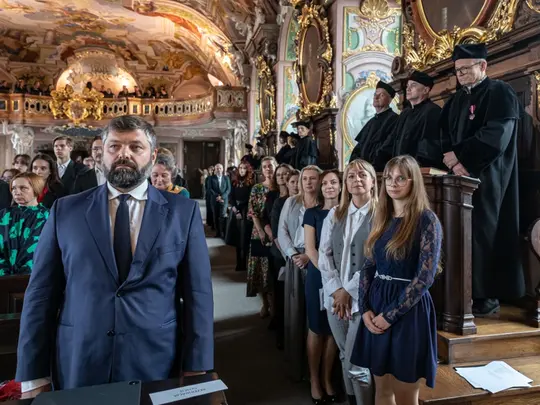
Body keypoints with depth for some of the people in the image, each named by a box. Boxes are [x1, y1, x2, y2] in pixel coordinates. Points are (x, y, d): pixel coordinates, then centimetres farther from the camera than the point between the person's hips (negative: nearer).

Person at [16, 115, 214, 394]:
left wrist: (196, 369, -6)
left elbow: (197, 293, -3)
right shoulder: (65, 210, 1)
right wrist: (34, 375, -1)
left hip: (156, 366, 0)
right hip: (78, 367, 1)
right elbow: (41, 293, 1)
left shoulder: (183, 212, -2)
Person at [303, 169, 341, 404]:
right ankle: (314, 381, 17)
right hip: (318, 276, -2)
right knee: (316, 329, 4)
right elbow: (310, 248, -6)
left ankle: (327, 379, 22)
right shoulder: (312, 213, 1)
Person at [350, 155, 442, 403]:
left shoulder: (427, 220, -9)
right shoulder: (381, 218, 9)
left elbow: (425, 276, -15)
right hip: (376, 307, 5)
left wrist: (390, 315, -14)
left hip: (409, 310, -5)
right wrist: (365, 308, -4)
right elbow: (368, 266, 9)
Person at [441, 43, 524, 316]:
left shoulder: (500, 93, -4)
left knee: (482, 235, -6)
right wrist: (454, 161, -8)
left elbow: (495, 137, -17)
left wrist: (459, 155, -16)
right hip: (461, 178, 6)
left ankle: (486, 296, 4)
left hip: (486, 180, -6)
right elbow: (445, 136, 11)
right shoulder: (456, 100, 18)